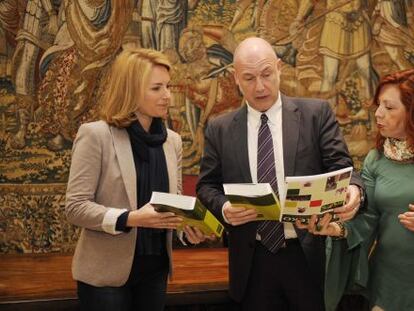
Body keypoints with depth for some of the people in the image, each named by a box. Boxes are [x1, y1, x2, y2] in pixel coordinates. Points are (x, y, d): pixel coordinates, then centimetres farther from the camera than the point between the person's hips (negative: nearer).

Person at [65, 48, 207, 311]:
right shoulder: (95, 135, -11)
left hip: (155, 267, 5)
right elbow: (75, 207, -13)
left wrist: (188, 221, -9)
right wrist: (131, 219, -25)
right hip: (107, 271, -5)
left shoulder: (172, 140, 6)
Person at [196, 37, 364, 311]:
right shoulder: (220, 129, 5)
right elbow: (207, 185, 8)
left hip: (308, 254, -1)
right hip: (252, 260, 2)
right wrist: (224, 208, -13)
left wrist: (352, 189, -25)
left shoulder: (317, 113, 0)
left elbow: (340, 167, -3)